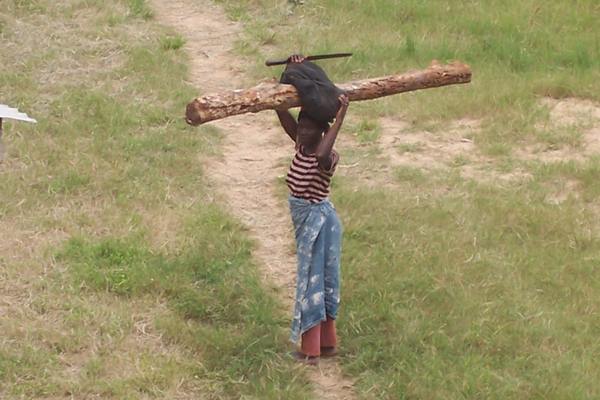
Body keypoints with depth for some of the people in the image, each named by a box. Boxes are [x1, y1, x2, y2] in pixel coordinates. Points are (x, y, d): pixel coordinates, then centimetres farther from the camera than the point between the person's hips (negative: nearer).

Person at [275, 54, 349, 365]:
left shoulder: (328, 158, -22)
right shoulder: (301, 146, 1)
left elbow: (322, 155, -49)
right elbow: (282, 112, -1)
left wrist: (340, 117, -43)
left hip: (318, 220, -8)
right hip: (303, 219, 8)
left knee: (313, 278, -2)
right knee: (318, 279, 15)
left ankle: (311, 350, 4)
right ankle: (327, 342, 25)